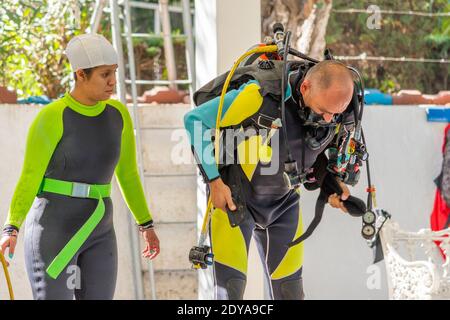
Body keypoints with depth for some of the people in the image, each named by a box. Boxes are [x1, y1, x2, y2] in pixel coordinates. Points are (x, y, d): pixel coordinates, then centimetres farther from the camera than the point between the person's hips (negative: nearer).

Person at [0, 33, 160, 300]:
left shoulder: (118, 113, 5)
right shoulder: (52, 117, -12)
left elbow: (127, 173, 17)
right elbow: (29, 179, -13)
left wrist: (146, 224, 20)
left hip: (97, 233, 6)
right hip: (53, 231, -6)